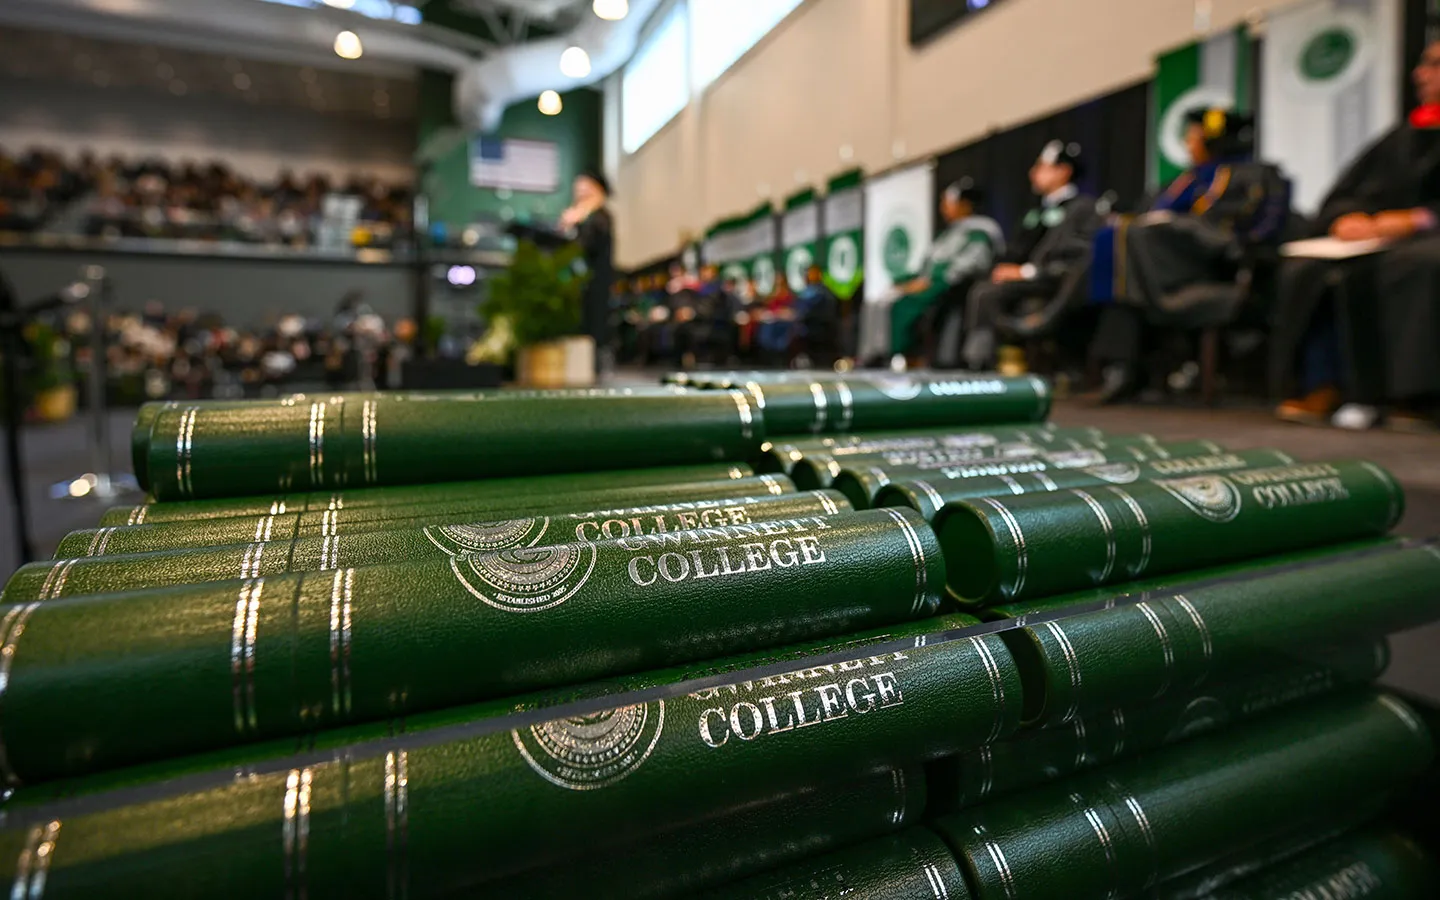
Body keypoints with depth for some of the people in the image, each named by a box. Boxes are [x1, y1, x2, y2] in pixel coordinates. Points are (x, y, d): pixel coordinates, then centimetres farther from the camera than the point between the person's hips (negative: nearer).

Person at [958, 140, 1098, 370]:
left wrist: (1027, 271, -16)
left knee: (985, 293, -30)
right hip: (1021, 281, 8)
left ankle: (978, 362, -30)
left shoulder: (1084, 206, 2)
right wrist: (1004, 268, 0)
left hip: (1053, 283, -8)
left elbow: (1080, 257, -10)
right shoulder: (1038, 211, 27)